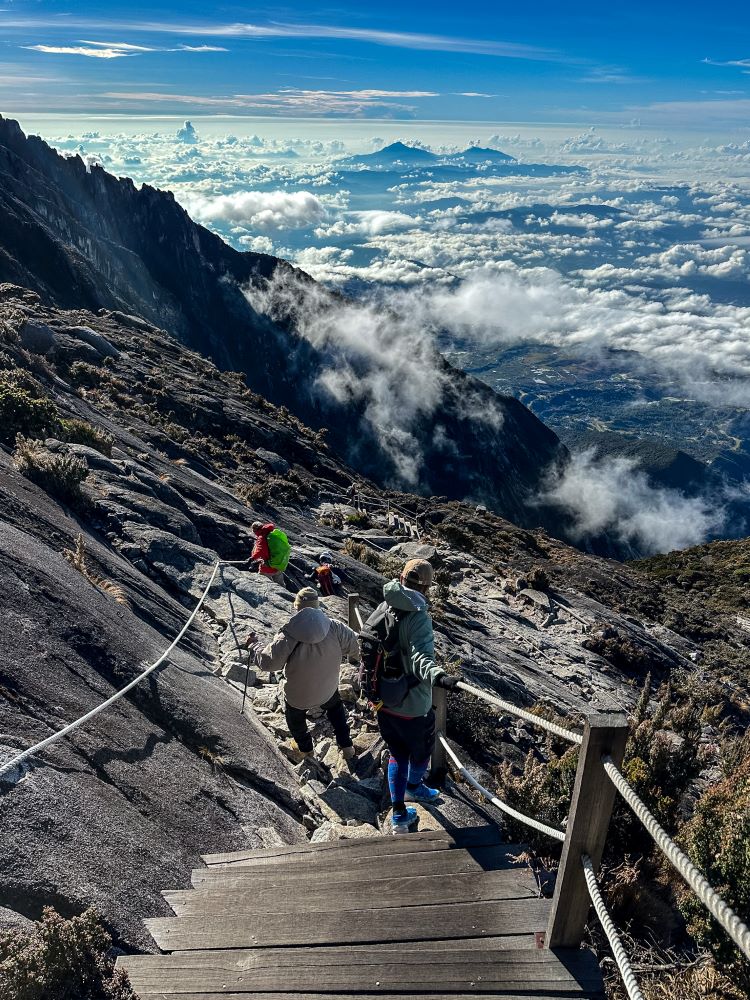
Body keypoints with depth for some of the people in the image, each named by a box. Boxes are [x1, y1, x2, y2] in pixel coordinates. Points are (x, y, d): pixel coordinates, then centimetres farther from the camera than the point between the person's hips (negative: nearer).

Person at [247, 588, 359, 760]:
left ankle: (305, 749, 51)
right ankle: (346, 746, 39)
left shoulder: (288, 636, -30)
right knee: (336, 709, 35)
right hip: (328, 690, 2)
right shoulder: (334, 628, -23)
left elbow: (267, 662, -22)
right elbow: (356, 647, -11)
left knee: (296, 719, 31)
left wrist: (253, 646, -4)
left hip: (298, 696, -2)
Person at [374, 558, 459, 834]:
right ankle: (413, 787, 52)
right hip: (412, 706, -6)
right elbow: (420, 657, -40)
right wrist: (438, 676, -58)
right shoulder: (418, 617, -25)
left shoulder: (383, 609, -5)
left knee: (397, 754, 23)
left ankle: (399, 815, 32)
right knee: (421, 750, 25)